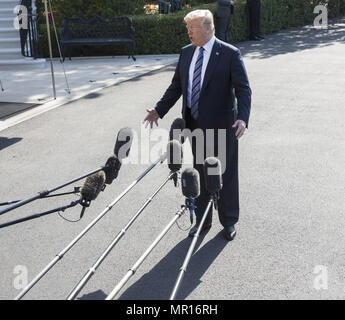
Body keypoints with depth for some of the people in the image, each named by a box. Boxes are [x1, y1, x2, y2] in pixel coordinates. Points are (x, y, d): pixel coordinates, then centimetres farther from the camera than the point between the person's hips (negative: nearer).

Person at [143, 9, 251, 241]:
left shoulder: (230, 54, -10)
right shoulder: (186, 53, 8)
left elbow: (243, 89, -14)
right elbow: (176, 87, 14)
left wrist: (243, 119, -29)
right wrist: (159, 110, 4)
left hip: (221, 126, -5)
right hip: (194, 125, 5)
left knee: (226, 175, 8)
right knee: (200, 173, 14)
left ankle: (229, 221, 26)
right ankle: (202, 220, 30)